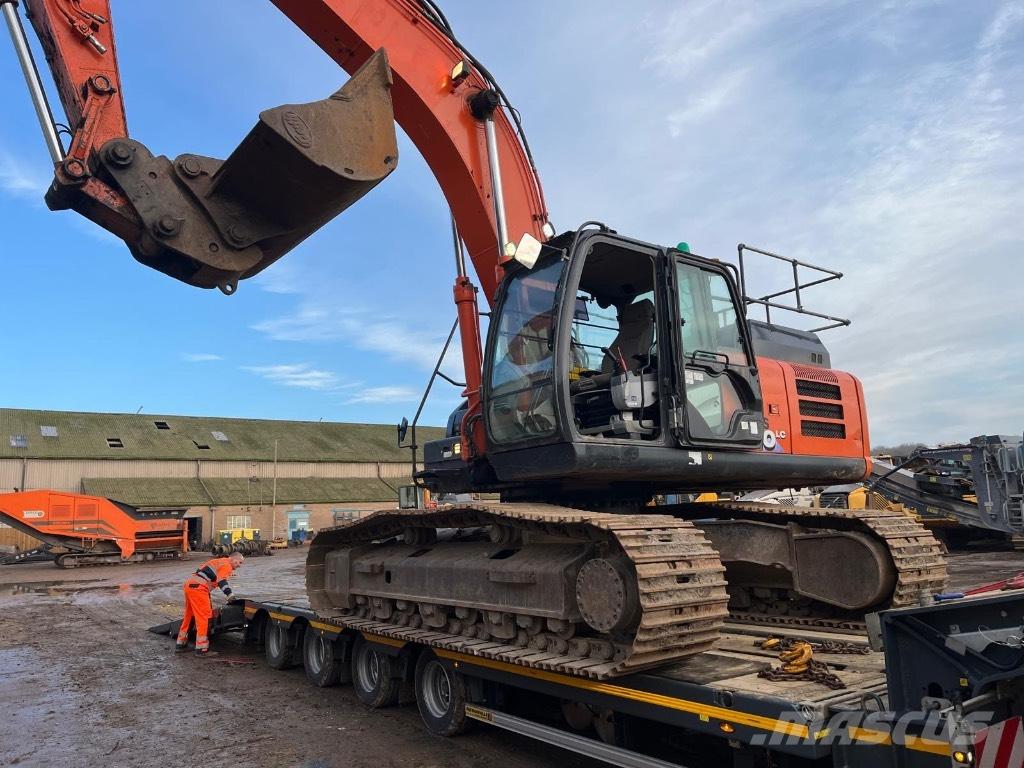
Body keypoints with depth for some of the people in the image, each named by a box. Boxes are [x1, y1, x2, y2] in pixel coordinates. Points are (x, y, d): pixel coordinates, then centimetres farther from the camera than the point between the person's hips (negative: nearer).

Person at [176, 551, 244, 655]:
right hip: (198, 587, -10)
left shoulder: (218, 562, 28)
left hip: (189, 584, 10)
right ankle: (202, 648, -5)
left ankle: (181, 643, 31)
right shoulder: (226, 564, -1)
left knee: (189, 615, 20)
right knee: (204, 616, -6)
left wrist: (208, 599, 35)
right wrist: (230, 595, -25)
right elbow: (222, 581, -17)